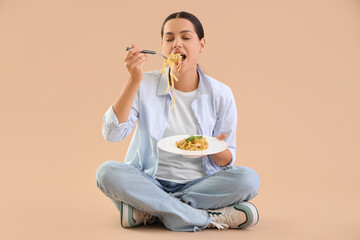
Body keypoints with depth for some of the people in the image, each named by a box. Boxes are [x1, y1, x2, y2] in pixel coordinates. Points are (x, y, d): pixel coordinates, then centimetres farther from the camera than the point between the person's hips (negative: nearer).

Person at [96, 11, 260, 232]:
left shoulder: (220, 94, -1)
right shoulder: (145, 85, -2)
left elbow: (227, 160, 4)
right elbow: (112, 133, -14)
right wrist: (134, 80, -21)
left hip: (199, 184, 1)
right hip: (150, 182, 0)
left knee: (249, 178, -25)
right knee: (107, 172, -28)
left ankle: (149, 210, -21)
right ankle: (210, 218, -27)